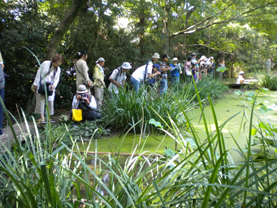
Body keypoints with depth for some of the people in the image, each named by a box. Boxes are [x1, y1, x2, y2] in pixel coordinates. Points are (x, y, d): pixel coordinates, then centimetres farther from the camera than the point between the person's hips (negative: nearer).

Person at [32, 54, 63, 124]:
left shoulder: (58, 69, 6)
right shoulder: (45, 63, -7)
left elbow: (57, 79, 5)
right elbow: (39, 73, -5)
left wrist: (54, 85, -17)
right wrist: (35, 84, -7)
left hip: (50, 87, 4)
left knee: (50, 101, 2)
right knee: (41, 101, -6)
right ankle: (42, 118, -6)